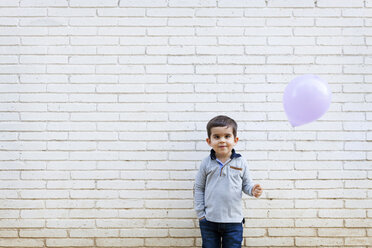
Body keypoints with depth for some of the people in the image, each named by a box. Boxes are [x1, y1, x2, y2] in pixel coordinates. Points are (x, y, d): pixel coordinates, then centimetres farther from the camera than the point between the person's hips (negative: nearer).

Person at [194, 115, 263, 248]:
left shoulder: (240, 163, -2)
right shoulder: (206, 163, -3)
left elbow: (246, 184, 8)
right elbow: (198, 188, 4)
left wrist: (253, 190, -15)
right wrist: (200, 213, 1)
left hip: (233, 221, 0)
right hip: (209, 221, 0)